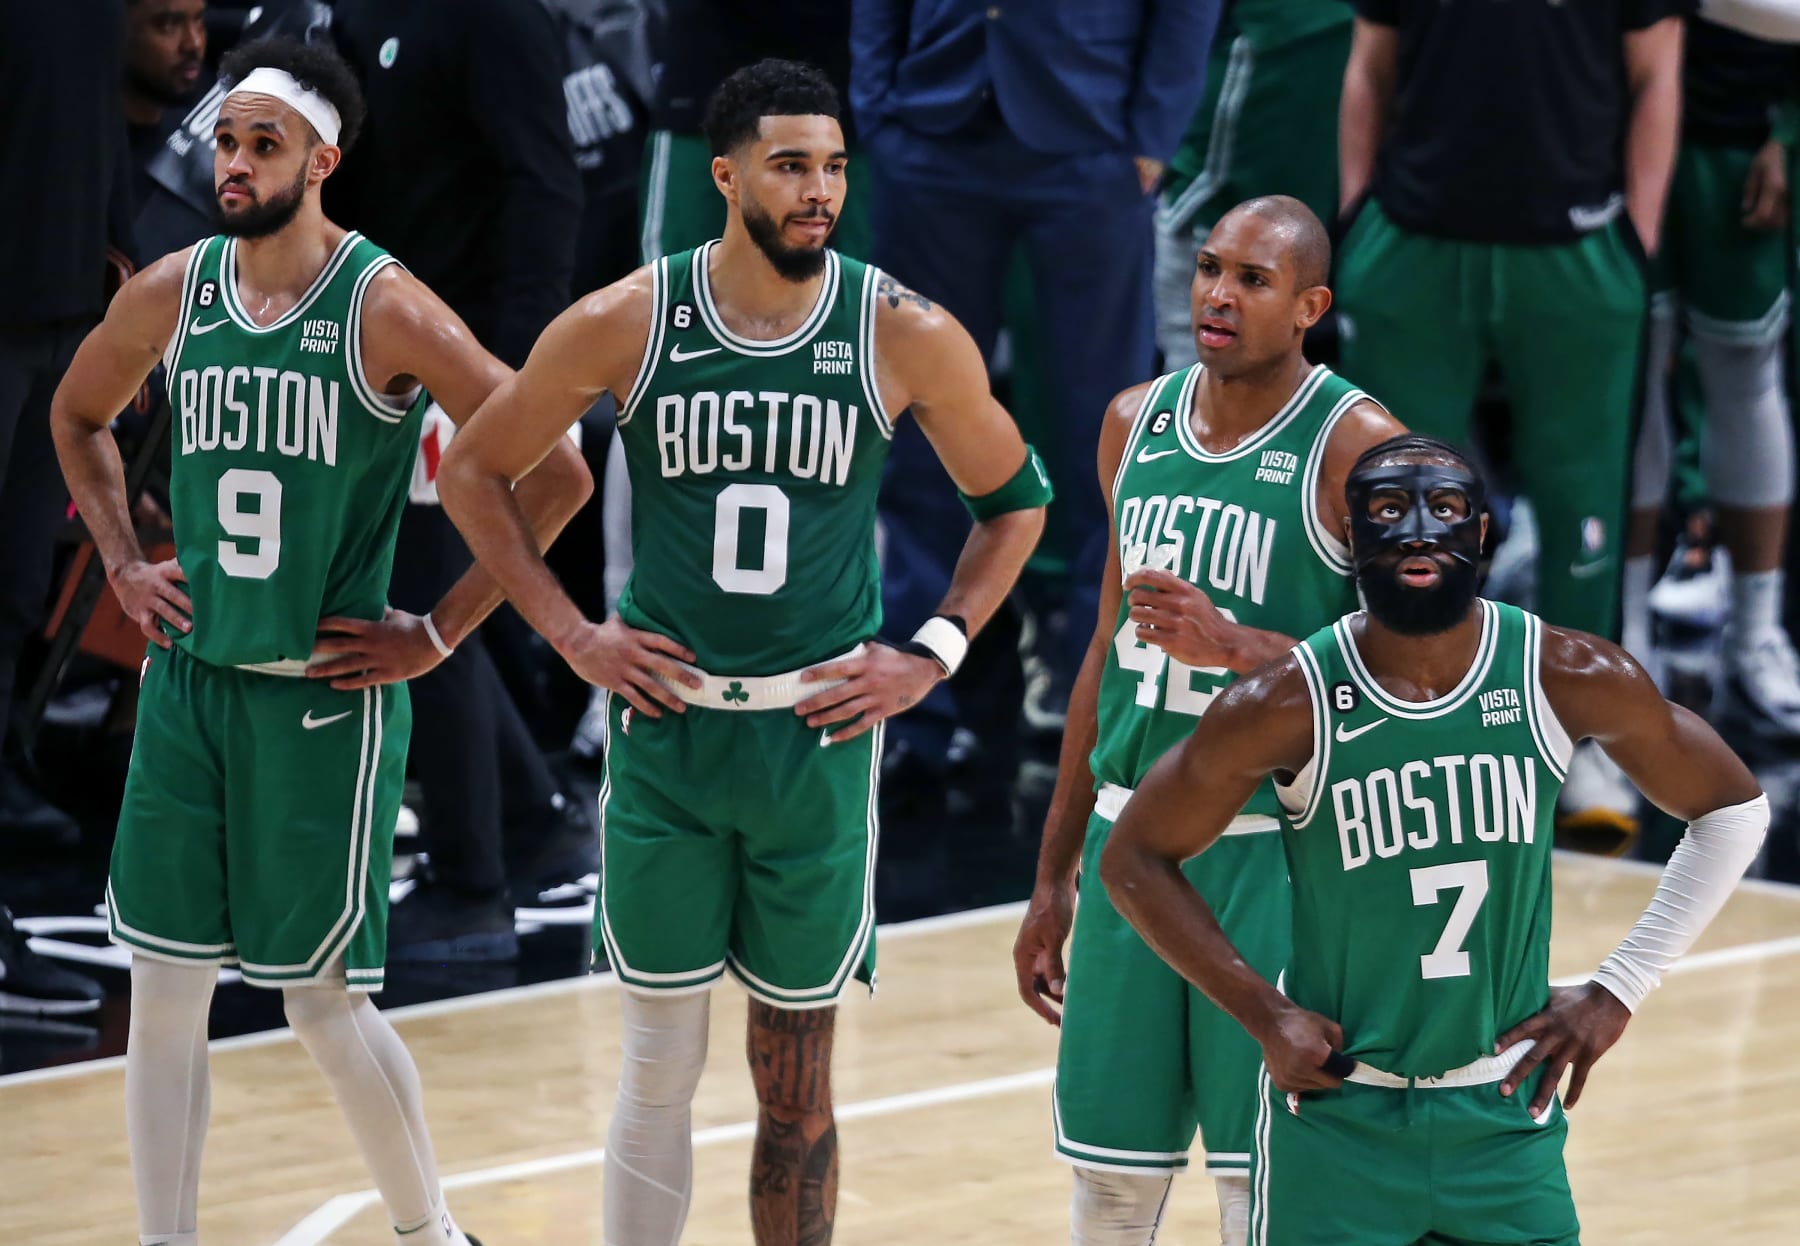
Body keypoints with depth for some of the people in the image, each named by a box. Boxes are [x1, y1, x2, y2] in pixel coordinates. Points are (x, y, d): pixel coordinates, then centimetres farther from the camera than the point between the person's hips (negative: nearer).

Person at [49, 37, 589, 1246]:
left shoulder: (384, 308, -14)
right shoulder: (170, 296, 2)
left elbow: (557, 473, -15)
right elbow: (79, 417, 24)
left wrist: (439, 633, -12)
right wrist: (123, 561, 11)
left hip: (325, 699, -5)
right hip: (187, 682, 5)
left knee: (326, 1001, 2)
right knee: (165, 991, 4)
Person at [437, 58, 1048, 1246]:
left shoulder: (906, 336, -6)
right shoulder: (624, 324, -6)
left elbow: (1015, 497, 9)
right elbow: (475, 469, 7)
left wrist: (931, 655, 0)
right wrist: (571, 634, 0)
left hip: (818, 738, 0)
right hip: (667, 729, 0)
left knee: (795, 1078, 8)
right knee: (660, 1066, 5)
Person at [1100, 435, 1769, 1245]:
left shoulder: (1570, 679, -8)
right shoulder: (1287, 707, -14)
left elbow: (1732, 810, 6)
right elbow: (1133, 859, -2)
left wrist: (1619, 991, 1)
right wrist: (1264, 1016, -9)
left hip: (1506, 1115, 2)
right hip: (1338, 1112, -2)